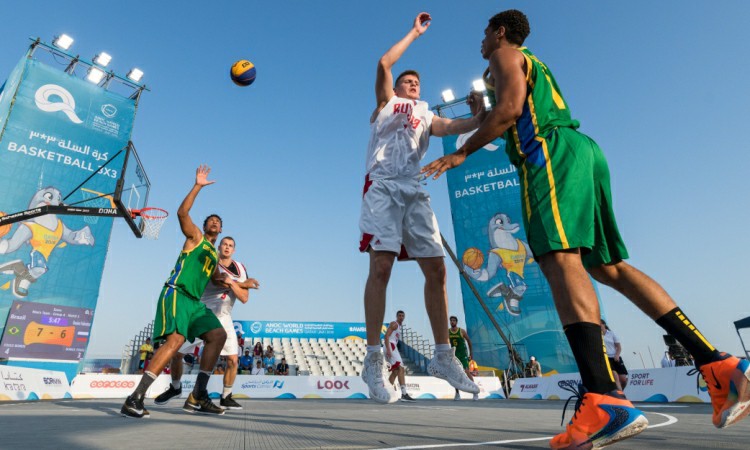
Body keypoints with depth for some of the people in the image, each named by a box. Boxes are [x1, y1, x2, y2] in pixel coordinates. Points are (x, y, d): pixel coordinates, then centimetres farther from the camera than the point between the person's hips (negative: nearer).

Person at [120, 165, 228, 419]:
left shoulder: (215, 255, 26)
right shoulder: (195, 236, 8)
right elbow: (182, 213, -10)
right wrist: (198, 186, -13)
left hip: (195, 301, 7)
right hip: (177, 293, -7)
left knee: (218, 335, -6)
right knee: (175, 340, -25)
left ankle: (198, 397, -3)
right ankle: (135, 398, -22)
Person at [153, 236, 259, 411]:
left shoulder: (240, 269, 3)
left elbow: (244, 298, -6)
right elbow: (217, 281, -21)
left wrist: (231, 282, -20)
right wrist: (244, 283, -18)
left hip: (223, 319, 1)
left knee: (232, 360, -9)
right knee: (177, 353, 2)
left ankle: (226, 397, 12)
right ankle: (175, 388, 31)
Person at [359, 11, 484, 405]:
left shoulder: (426, 115, 28)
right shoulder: (386, 102, 19)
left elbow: (452, 127, 8)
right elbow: (384, 63, 3)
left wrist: (478, 119, -9)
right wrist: (414, 32, 11)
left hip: (414, 191, 5)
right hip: (383, 185, -4)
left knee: (436, 269, -3)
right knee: (381, 266, -16)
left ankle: (442, 356, 7)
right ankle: (373, 359, -10)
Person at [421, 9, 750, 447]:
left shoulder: (505, 55, 11)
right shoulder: (532, 66, 37)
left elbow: (510, 109, -8)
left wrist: (461, 153, -3)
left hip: (552, 150, -9)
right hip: (581, 149, 9)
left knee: (559, 259, -25)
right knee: (610, 267, 4)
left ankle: (605, 400, -36)